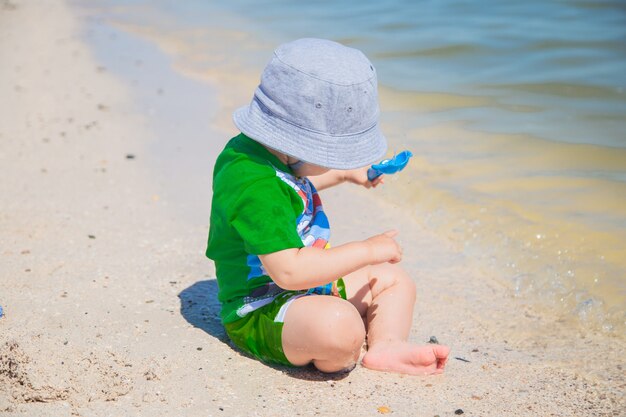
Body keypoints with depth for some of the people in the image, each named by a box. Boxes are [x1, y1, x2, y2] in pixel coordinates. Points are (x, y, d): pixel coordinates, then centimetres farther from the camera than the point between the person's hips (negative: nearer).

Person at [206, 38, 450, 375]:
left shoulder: (260, 154, 4)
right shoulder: (255, 188, -30)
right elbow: (289, 271, -35)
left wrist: (345, 174, 34)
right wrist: (367, 251, -27)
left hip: (309, 286, 11)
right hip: (261, 315, -11)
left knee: (395, 280, 16)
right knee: (340, 326, -40)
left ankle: (386, 345, -9)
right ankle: (332, 358, -7)